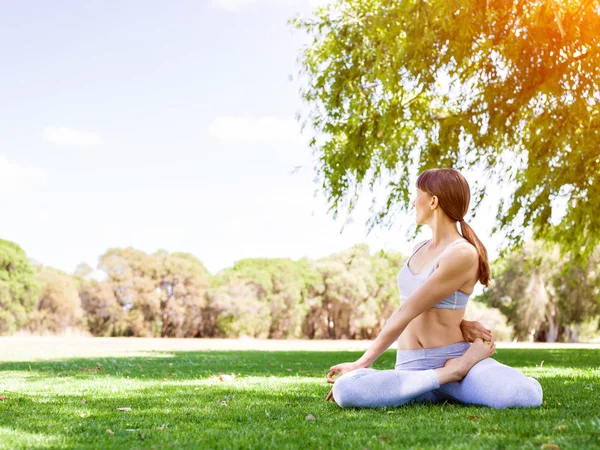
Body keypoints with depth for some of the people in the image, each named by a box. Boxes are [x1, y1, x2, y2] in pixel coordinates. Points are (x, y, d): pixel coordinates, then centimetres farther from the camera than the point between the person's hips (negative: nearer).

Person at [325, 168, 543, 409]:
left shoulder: (463, 254, -11)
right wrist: (458, 325, -4)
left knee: (529, 395, -36)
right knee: (344, 391, -29)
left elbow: (406, 312, -11)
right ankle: (446, 377, -8)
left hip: (456, 359, -5)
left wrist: (362, 363, -9)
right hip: (411, 370, 5)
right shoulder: (420, 248, 15)